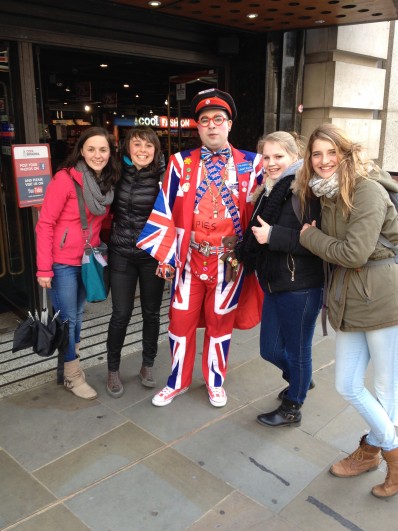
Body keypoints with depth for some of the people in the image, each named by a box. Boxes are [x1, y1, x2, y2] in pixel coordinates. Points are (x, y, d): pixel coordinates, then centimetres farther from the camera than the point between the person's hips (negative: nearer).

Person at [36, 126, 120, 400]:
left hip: (87, 261, 6)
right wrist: (44, 267, -18)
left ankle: (70, 365, 34)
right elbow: (45, 224, -15)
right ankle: (72, 375, 20)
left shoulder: (108, 182, 3)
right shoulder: (65, 178, -16)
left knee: (78, 315, 17)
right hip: (63, 262, -6)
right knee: (68, 319, 3)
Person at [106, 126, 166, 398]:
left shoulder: (162, 176, -9)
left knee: (151, 312, 10)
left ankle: (148, 365, 30)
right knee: (121, 313, 4)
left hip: (153, 254, -1)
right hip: (121, 253, 1)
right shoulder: (120, 171, 0)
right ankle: (113, 370, 23)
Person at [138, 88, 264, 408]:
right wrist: (166, 256, -1)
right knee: (181, 321, 9)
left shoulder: (251, 164, 0)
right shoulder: (181, 163, 1)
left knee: (220, 322, 13)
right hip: (189, 259, 1)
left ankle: (215, 382, 34)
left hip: (229, 260, 0)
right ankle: (178, 382, 31)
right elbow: (167, 212, 2)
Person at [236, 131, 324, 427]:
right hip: (274, 284, 8)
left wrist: (273, 235, -23)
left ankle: (292, 409, 31)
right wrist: (245, 253, 11)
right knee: (270, 350, 17)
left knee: (297, 349, 10)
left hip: (301, 286, -8)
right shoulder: (269, 191, 12)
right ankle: (301, 380, 47)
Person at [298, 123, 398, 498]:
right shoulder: (326, 193, 11)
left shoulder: (367, 190, -14)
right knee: (347, 386, 15)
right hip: (347, 302, 8)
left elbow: (354, 253, -19)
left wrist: (309, 236, -7)